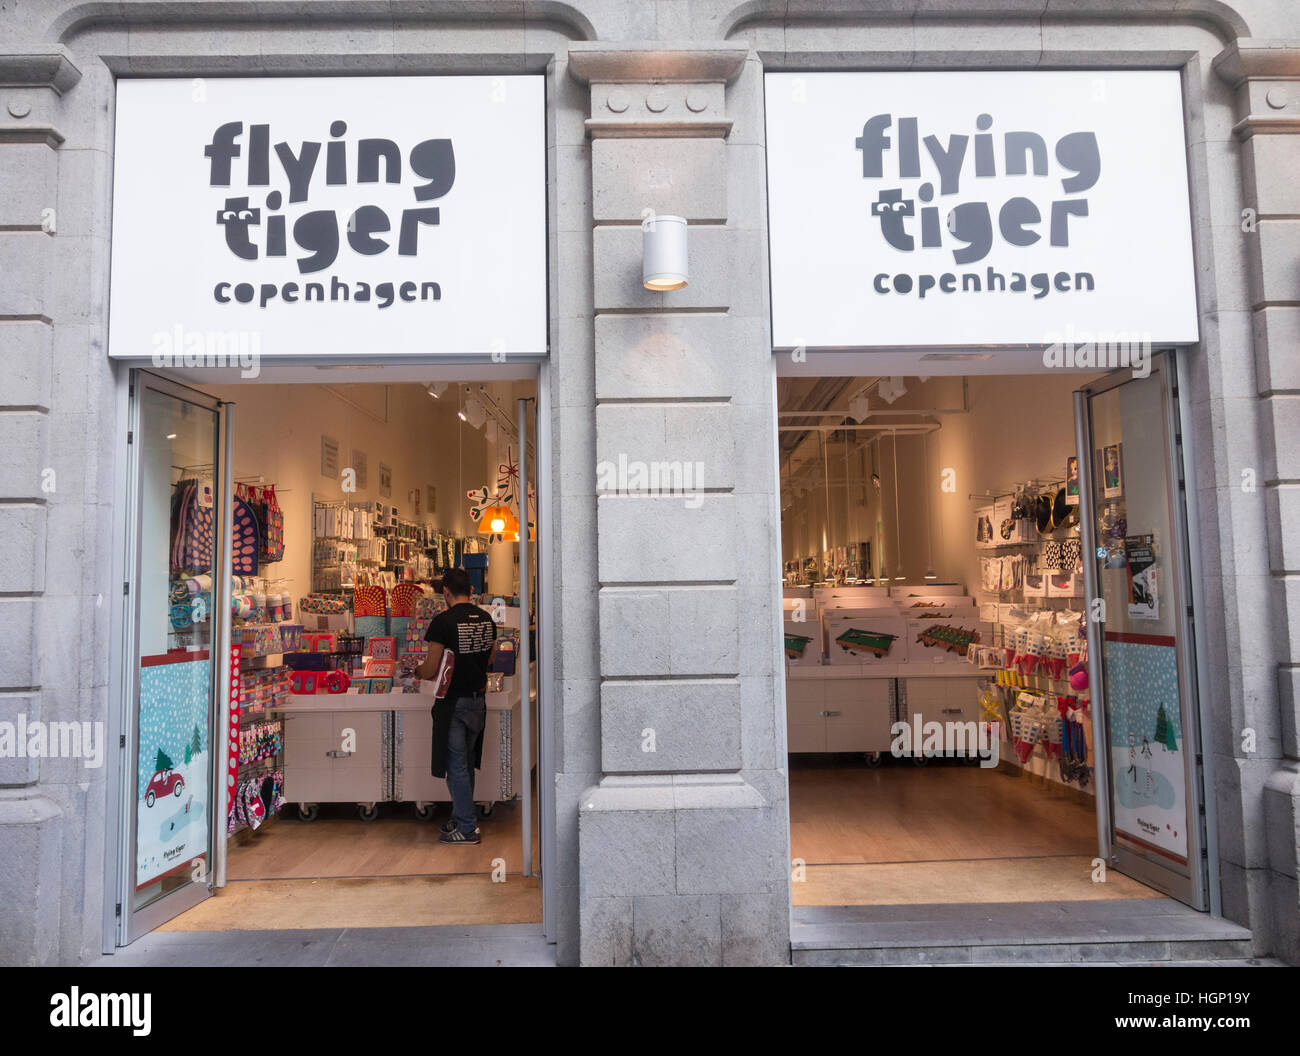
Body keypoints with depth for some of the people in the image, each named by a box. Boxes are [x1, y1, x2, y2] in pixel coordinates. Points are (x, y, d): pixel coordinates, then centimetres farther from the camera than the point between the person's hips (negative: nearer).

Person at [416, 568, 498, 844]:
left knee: (456, 765, 3)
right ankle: (462, 818, 29)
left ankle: (467, 829, 8)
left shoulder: (443, 622, -16)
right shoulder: (486, 619, 3)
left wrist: (415, 672, 7)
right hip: (478, 699, 6)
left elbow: (430, 669, -14)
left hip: (454, 701, -6)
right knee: (467, 762, 18)